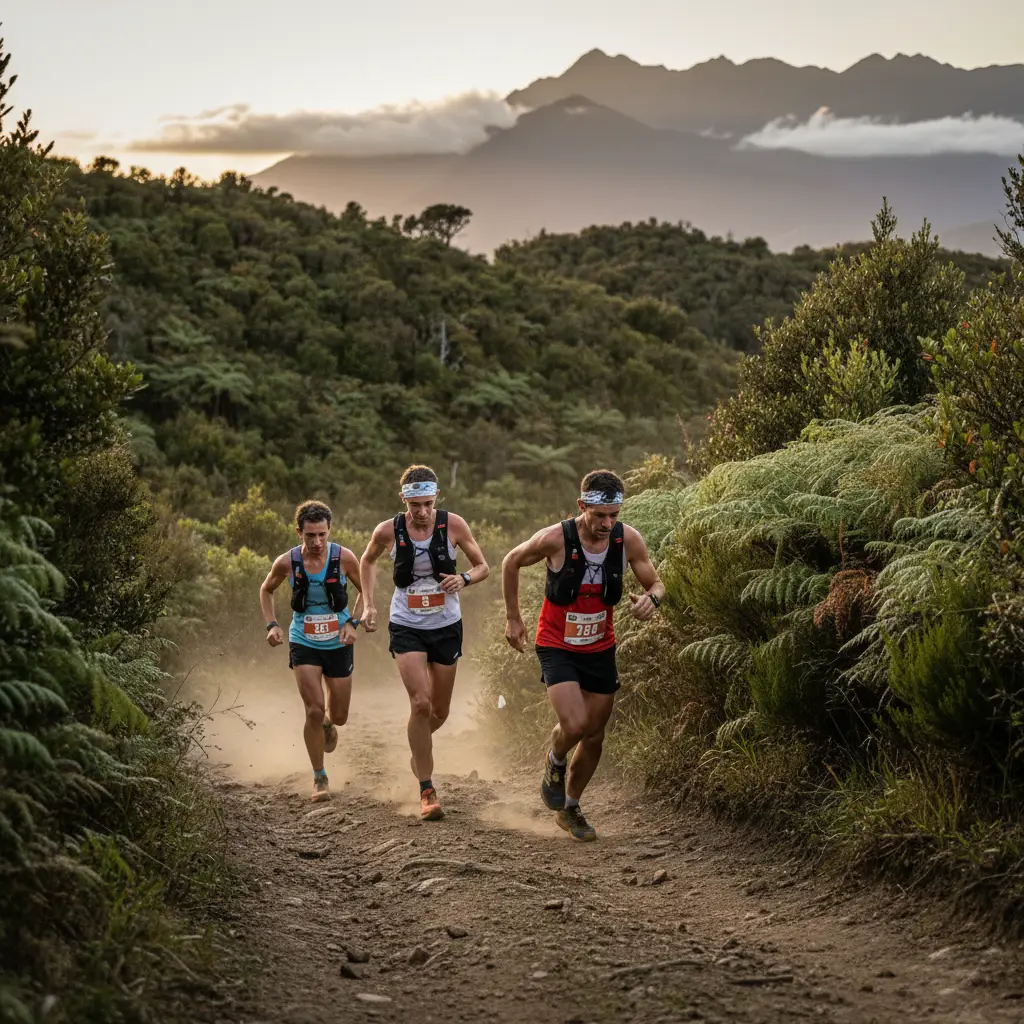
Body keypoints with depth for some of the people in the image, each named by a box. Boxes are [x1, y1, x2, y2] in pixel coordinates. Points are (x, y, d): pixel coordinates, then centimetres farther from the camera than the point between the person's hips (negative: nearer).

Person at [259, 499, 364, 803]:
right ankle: (319, 778, 2)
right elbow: (266, 590, 8)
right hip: (303, 644, -1)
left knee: (339, 716, 11)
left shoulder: (344, 557, -13)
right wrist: (272, 624, -5)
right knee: (314, 710, -14)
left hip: (338, 644, 1)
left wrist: (353, 623, -10)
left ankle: (328, 724, 50)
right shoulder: (287, 562, -13)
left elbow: (365, 590, 3)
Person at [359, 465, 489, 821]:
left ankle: (419, 745, 47)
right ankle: (427, 791, -9)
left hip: (447, 626, 2)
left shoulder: (453, 524, -11)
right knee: (420, 703, -17)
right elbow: (367, 561, 10)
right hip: (406, 627, -2)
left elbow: (483, 567, -1)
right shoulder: (388, 531, -11)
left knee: (439, 710, 11)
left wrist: (464, 579, -23)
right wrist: (368, 604, 2)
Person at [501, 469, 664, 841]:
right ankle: (555, 762, 14)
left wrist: (651, 598, -27)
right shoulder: (555, 539, -23)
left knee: (594, 737, 10)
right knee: (574, 724, -22)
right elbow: (511, 562, -4)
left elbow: (656, 583, -2)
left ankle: (569, 808, 33)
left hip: (600, 648, 4)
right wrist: (513, 618, 1)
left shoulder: (628, 539, -14)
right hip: (557, 647, -4)